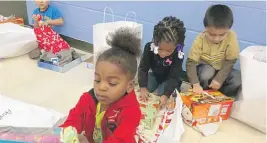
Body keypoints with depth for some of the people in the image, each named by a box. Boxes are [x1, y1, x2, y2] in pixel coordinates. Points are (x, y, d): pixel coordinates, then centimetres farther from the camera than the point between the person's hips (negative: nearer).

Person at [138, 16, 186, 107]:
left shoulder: (179, 55, -31)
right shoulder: (149, 47, -27)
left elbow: (173, 77, -27)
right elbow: (143, 68, -19)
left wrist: (166, 95, -39)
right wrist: (143, 87, -30)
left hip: (169, 79, -3)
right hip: (154, 75, 3)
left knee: (161, 92, -24)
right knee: (147, 89, -16)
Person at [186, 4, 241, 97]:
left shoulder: (231, 37, -23)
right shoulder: (200, 39, -24)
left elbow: (230, 61, -17)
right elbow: (191, 62, -23)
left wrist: (219, 79, -26)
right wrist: (196, 84, -33)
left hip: (222, 70, 1)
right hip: (205, 68, -1)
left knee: (238, 81, -24)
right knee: (206, 74, -34)